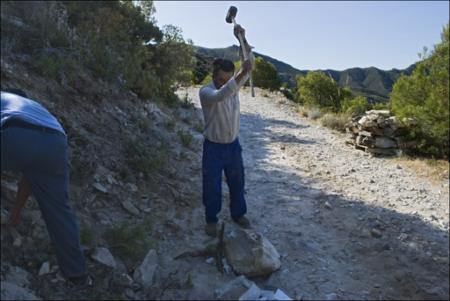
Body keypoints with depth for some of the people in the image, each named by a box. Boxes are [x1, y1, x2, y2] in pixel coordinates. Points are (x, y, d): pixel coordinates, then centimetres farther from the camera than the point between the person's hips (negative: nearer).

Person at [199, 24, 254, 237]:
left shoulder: (234, 86, -2)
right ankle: (211, 220, 30)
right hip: (213, 147, -4)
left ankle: (238, 214, 39)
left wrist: (242, 39, -20)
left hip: (233, 144, 5)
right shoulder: (205, 92, -18)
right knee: (211, 186, 9)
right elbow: (220, 96, -41)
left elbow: (249, 63, -7)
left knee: (237, 183, 17)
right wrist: (242, 73, -48)